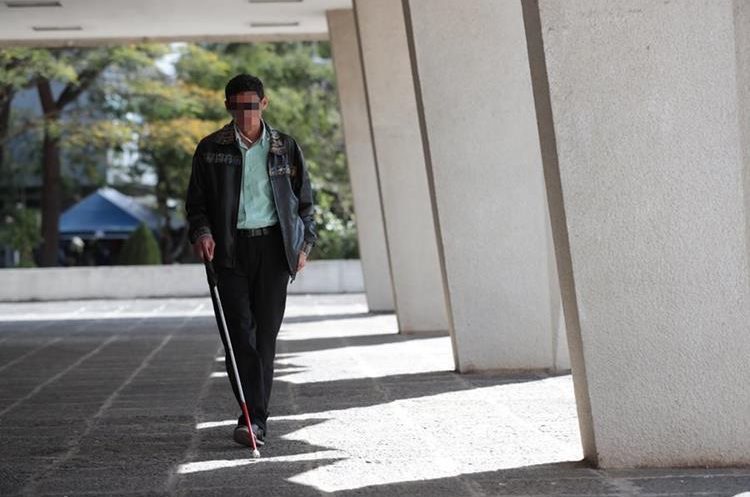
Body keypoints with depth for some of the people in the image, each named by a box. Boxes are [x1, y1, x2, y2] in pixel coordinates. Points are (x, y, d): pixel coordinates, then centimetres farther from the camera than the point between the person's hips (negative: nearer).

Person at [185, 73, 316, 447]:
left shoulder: (285, 147, 9)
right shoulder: (210, 149, 7)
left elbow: (304, 200, 15)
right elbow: (196, 201, 8)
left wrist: (304, 244, 7)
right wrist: (200, 232, -11)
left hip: (273, 246, 1)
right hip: (229, 248, -1)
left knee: (266, 332, -2)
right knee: (239, 332, -11)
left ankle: (254, 419, 2)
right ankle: (255, 418, -13)